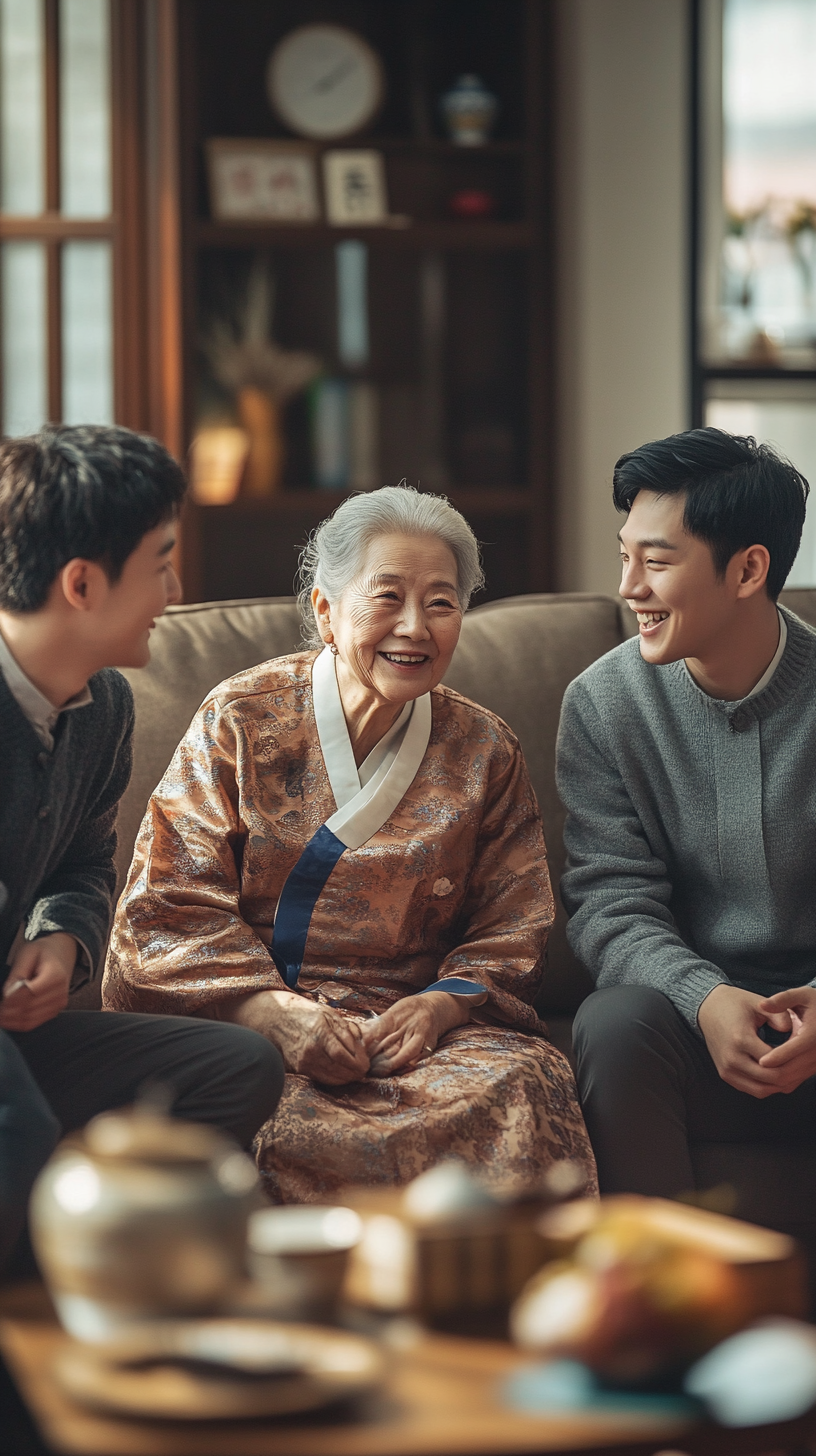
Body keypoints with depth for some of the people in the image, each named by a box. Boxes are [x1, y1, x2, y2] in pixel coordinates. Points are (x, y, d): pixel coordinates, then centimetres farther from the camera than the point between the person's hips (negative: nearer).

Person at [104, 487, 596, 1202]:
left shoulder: (486, 754, 11)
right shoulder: (241, 721, 4)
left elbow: (510, 934, 10)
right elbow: (171, 908, -1)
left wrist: (440, 1006, -13)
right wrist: (272, 1009, -18)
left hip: (416, 1023, 2)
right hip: (242, 1024, -1)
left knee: (518, 1085, -32)